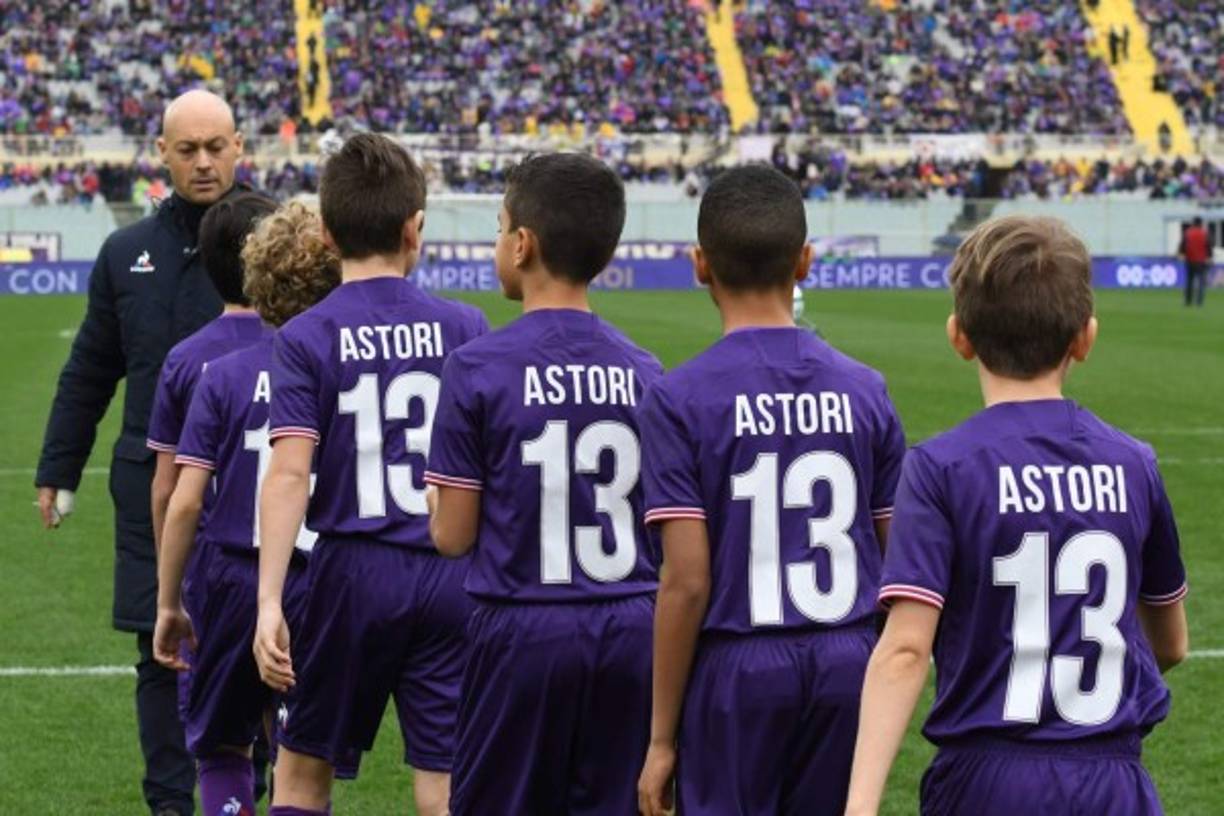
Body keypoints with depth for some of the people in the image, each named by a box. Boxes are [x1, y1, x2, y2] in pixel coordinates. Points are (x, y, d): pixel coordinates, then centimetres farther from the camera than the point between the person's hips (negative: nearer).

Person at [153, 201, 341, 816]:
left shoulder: (224, 376, -5)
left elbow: (184, 501, -8)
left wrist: (167, 603, 2)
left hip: (234, 580, -1)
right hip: (326, 581, 1)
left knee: (220, 744, 18)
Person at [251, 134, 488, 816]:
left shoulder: (305, 339, -5)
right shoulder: (465, 328, 1)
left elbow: (289, 474, -14)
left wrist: (270, 602, -17)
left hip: (354, 575, -1)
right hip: (453, 578, 1)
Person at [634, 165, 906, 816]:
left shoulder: (680, 399, -9)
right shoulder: (863, 390, 3)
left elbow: (687, 581, -12)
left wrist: (662, 737, -6)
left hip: (737, 669, -4)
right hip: (850, 665, 4)